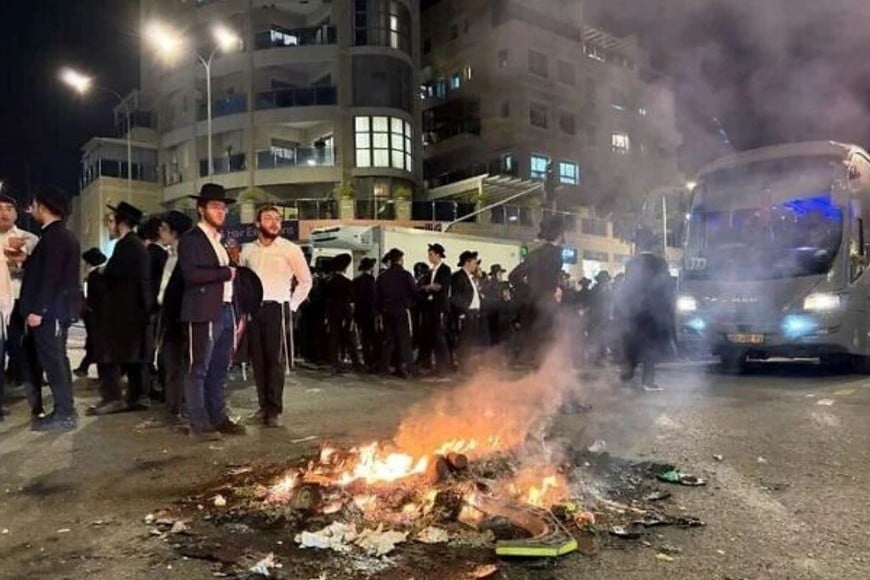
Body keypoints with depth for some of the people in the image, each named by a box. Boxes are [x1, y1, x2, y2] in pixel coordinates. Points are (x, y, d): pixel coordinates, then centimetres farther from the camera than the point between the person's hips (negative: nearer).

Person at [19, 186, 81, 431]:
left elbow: (50, 275, -22)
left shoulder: (53, 236, -15)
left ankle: (64, 414, -4)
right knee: (57, 359, 13)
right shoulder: (63, 235, 17)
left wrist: (37, 309, -22)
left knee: (52, 360, -7)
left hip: (49, 309, -10)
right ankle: (65, 411, 19)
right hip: (58, 307, 10)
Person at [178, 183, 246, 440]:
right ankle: (199, 424, 3)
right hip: (204, 314, -8)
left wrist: (238, 314, 13)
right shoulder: (191, 239, -4)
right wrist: (225, 272, -12)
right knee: (199, 370, -2)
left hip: (225, 312, 8)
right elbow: (191, 274, -20)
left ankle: (218, 418, 21)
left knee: (219, 370, 13)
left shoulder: (221, 240, 20)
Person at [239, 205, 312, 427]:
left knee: (275, 360, -4)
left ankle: (274, 410, 2)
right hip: (253, 310, 4)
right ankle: (264, 405, 17)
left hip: (277, 309, -4)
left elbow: (305, 281, 3)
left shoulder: (291, 249, -2)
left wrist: (291, 305, 0)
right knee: (257, 360, 6)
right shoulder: (247, 250, 10)